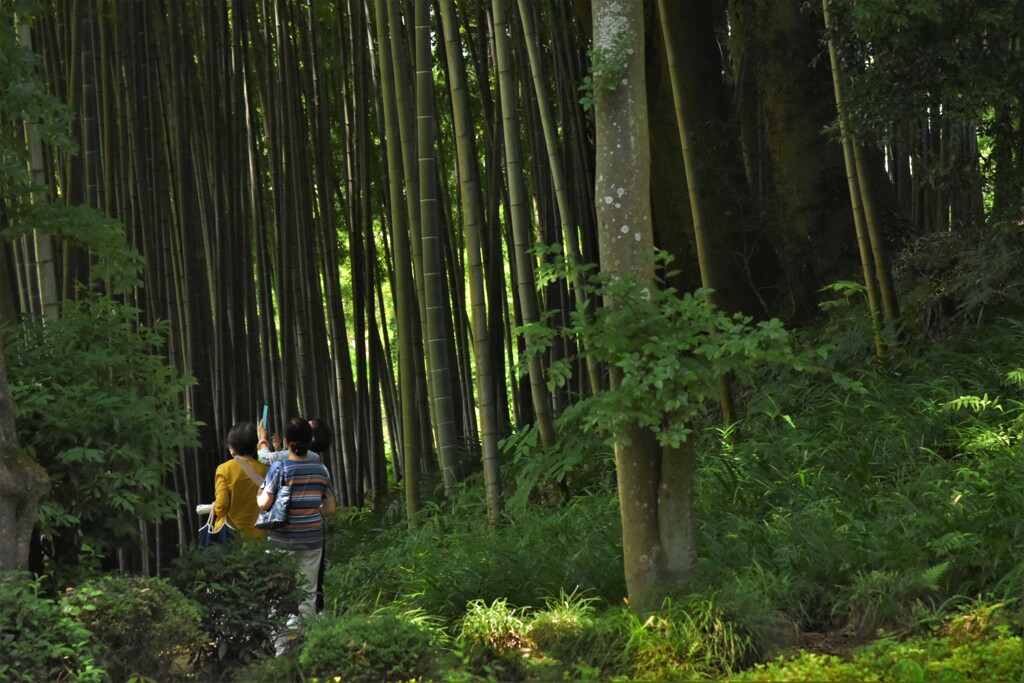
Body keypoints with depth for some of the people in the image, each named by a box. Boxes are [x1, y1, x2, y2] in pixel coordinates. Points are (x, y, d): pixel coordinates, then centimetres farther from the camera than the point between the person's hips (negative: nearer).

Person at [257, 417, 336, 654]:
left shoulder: (279, 468, -11)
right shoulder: (321, 470, 0)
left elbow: (264, 503, -14)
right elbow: (331, 509, 4)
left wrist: (258, 494, 7)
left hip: (282, 541, -3)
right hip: (312, 540, 3)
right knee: (308, 593, 11)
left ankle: (281, 644, 2)